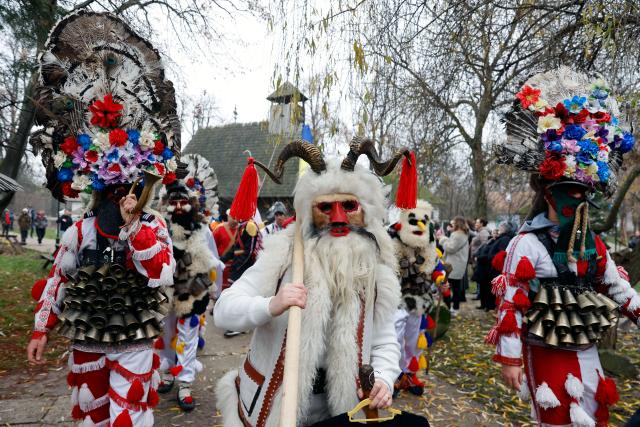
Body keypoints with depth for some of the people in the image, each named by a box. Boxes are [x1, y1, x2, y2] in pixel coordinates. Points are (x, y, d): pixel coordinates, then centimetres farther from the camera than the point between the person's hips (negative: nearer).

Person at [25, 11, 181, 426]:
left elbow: (161, 275, -27)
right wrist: (41, 328, 7)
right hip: (86, 339, 3)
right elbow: (57, 279, 5)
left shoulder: (153, 227, -13)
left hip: (135, 342, -3)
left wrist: (134, 225, -30)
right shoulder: (79, 232, -6)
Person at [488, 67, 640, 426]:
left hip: (587, 353, 7)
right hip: (548, 355, -7)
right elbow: (511, 304, -18)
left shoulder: (593, 244, 4)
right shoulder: (527, 244, -17)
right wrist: (510, 359, -17)